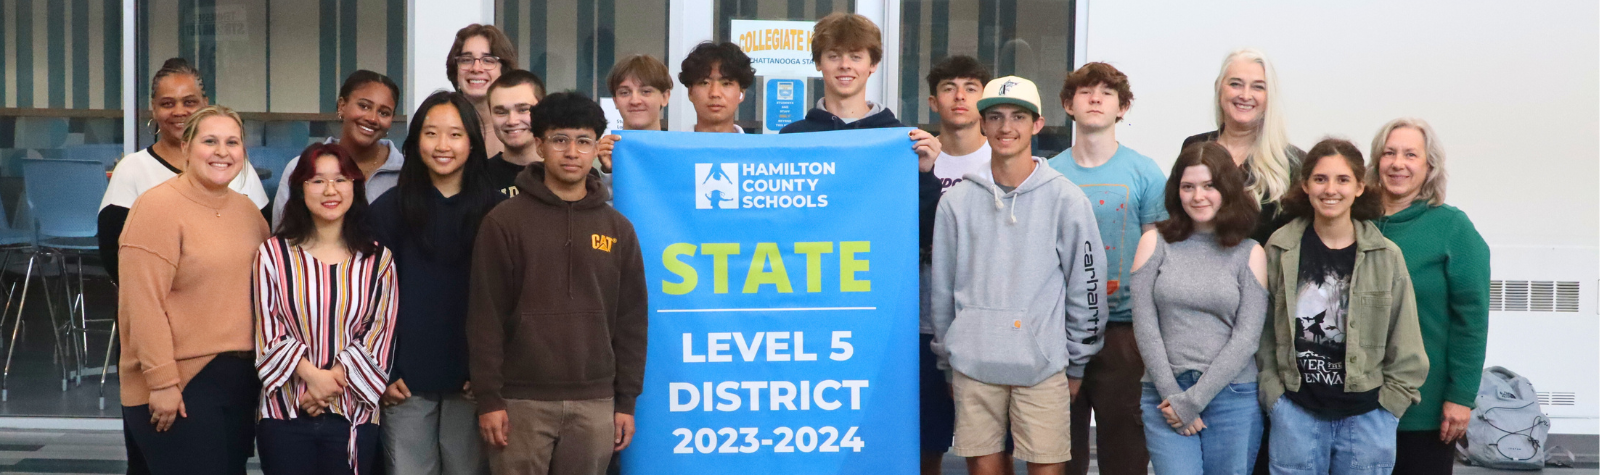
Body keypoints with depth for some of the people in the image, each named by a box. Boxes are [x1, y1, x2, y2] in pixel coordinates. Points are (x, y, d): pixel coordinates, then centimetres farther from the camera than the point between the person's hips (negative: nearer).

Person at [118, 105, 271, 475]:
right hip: (179, 385, -7)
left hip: (242, 381, 7)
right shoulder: (158, 206, -11)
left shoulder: (248, 210, 10)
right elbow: (143, 303, -17)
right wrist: (162, 381, -20)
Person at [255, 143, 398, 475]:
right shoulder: (274, 254, 4)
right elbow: (268, 332, -2)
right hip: (285, 413, -1)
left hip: (354, 413, 1)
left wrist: (336, 377, -12)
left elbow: (382, 333, 1)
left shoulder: (377, 259, 7)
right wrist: (312, 375, -15)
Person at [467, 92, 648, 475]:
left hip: (595, 403, 3)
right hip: (522, 401, -2)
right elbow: (486, 315, -3)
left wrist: (626, 401, 6)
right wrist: (489, 398, -7)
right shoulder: (505, 222, -1)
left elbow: (632, 320, 10)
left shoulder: (618, 229, 8)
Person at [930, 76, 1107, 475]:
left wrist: (1077, 364, 4)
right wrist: (946, 361, 12)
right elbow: (943, 288, 12)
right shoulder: (958, 201, 6)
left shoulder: (1066, 198, 0)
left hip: (1043, 366, -2)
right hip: (973, 365, 2)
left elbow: (1087, 286, 3)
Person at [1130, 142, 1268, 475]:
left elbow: (1247, 338, -2)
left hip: (1232, 397, 0)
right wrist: (1172, 395, -7)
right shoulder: (1155, 243, 5)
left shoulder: (1250, 254, 5)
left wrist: (1194, 399, -8)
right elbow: (1145, 326, 0)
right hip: (1166, 396, 0)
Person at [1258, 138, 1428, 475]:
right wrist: (1273, 392, -2)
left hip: (1366, 414, 0)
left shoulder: (1386, 255, -3)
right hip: (1296, 410, 0)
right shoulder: (1280, 248, -1)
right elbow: (1263, 328, 4)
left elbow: (1405, 345, 1)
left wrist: (1386, 405, -3)